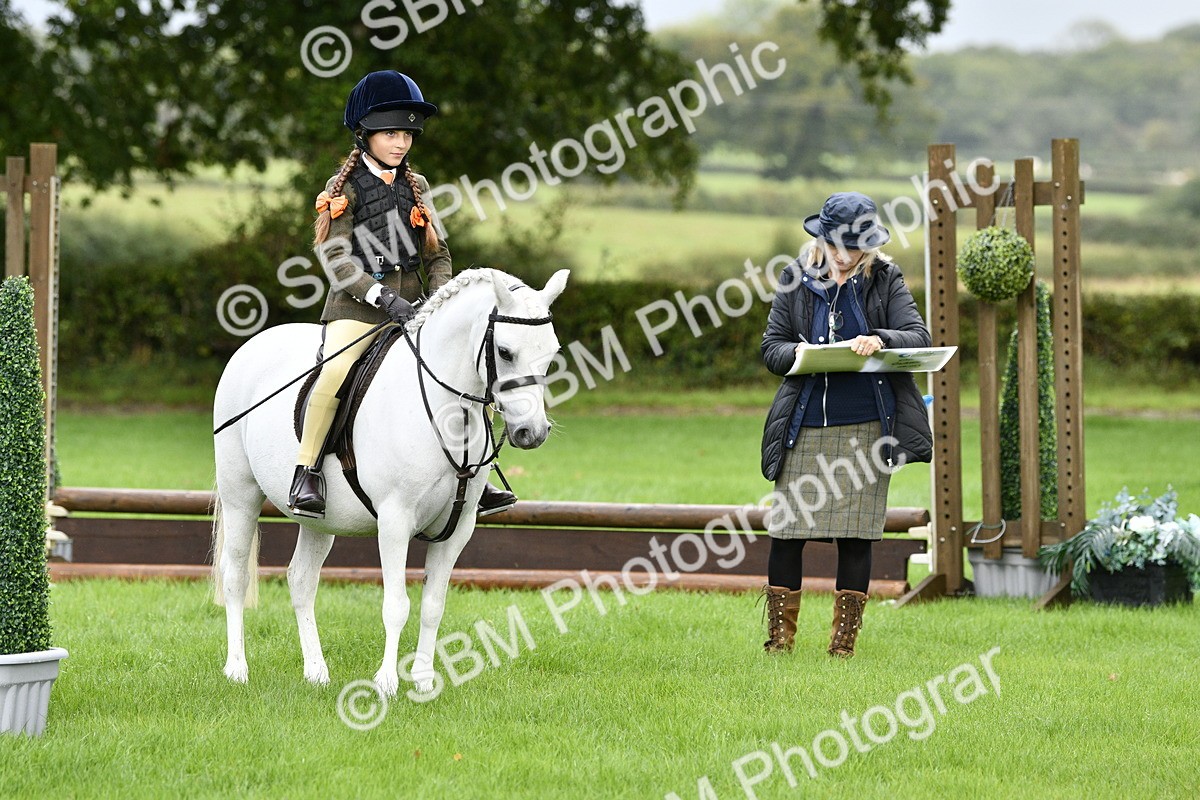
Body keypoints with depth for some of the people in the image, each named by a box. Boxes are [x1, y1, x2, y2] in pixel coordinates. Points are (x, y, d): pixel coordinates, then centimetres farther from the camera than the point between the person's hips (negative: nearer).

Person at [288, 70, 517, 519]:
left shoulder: (416, 187, 13)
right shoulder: (345, 189, -3)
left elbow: (437, 254, 16)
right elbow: (335, 258, -11)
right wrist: (384, 297, -22)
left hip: (410, 310, 5)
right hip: (356, 310, -5)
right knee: (335, 374, -32)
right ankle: (306, 471, -20)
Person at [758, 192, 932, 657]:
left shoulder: (885, 280, 4)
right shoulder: (796, 280, 7)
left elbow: (919, 336, -5)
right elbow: (770, 347, 7)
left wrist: (880, 340, -25)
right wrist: (796, 352, -15)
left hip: (866, 427, -1)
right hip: (806, 426, 1)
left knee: (856, 536, 0)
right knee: (786, 531, -2)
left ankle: (844, 641, 9)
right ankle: (780, 636, 10)